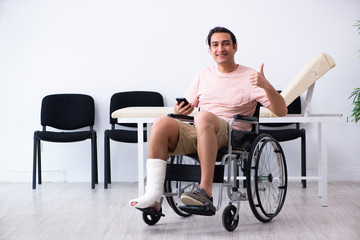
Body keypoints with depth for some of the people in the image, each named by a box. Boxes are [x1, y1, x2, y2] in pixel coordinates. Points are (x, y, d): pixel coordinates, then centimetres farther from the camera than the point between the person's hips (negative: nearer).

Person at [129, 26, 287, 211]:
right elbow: (186, 106, 25)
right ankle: (153, 195, -32)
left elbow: (281, 111, -1)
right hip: (196, 134, 5)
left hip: (232, 135, -4)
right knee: (162, 123, -24)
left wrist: (266, 86, -19)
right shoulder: (204, 75, 21)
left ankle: (205, 190, -39)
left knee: (204, 117, -37)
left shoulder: (249, 78, 7)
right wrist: (180, 110, -1)